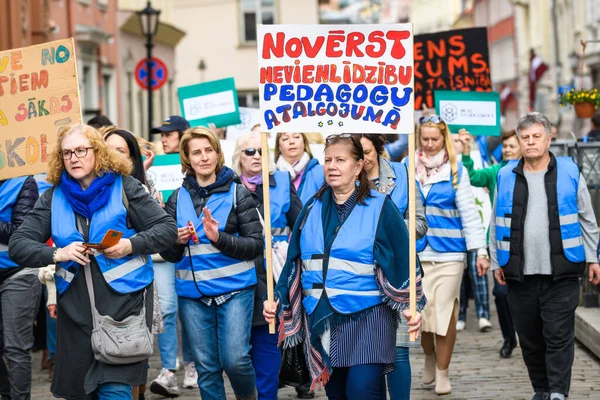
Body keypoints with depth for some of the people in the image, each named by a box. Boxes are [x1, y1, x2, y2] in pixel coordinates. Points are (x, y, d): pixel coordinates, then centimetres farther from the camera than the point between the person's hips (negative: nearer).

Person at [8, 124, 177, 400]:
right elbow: (17, 245, 1)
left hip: (123, 301, -3)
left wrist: (131, 245, -17)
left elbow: (167, 228, -1)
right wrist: (57, 254, -16)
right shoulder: (53, 198, 6)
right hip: (75, 308, 4)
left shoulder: (124, 187, -1)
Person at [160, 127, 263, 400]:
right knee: (206, 367, 6)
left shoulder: (237, 193, -1)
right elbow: (167, 253, 12)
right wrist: (177, 241, -10)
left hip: (234, 288, -3)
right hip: (192, 294, 3)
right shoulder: (178, 198, 8)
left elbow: (256, 245, -5)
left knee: (235, 360, -10)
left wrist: (220, 238, -19)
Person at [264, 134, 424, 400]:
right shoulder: (313, 208, 9)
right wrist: (278, 299, 5)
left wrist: (411, 307, -15)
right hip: (321, 320, 5)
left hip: (367, 317, -5)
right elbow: (294, 261, 13)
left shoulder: (380, 208, -4)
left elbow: (402, 261, -6)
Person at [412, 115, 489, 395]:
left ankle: (442, 372, 9)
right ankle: (429, 358, 31)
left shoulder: (457, 171, 2)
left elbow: (468, 212, 0)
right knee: (421, 312, 4)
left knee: (445, 312, -2)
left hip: (448, 253, -1)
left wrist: (480, 250, -6)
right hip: (416, 253, 2)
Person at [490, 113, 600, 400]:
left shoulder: (569, 173, 4)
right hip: (520, 273, 2)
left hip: (561, 272, -2)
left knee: (559, 335, -5)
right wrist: (497, 262, 9)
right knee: (529, 338, 8)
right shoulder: (506, 177, 7)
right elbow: (496, 224, 12)